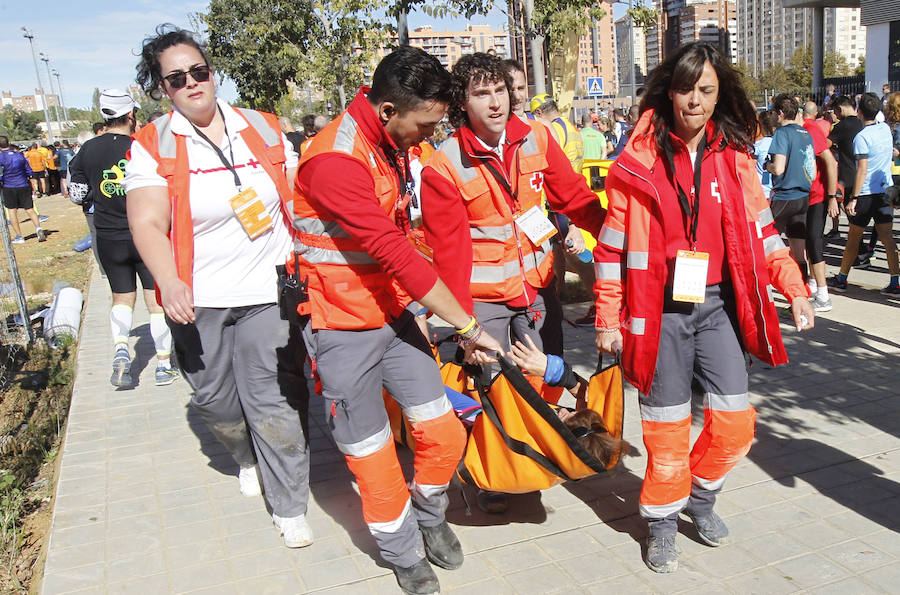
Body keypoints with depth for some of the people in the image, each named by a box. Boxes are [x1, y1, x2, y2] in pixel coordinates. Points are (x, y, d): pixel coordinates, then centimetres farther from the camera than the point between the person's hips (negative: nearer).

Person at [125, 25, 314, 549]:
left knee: (274, 399, -1)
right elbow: (148, 222, -12)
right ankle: (249, 458, 46)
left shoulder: (262, 128, 5)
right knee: (214, 398, 14)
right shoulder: (153, 147, -1)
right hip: (198, 299, 1)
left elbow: (298, 196, 10)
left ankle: (289, 506, 16)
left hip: (268, 290, 0)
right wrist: (169, 282, -30)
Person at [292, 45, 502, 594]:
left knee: (445, 435, 7)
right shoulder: (337, 159, -25)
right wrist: (469, 327, -22)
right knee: (374, 458, 5)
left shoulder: (394, 143, 6)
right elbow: (396, 255, -27)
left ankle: (430, 516, 36)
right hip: (344, 327, -7)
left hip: (394, 312, 8)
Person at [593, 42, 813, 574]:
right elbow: (614, 245, -4)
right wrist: (608, 320, -4)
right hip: (660, 309, -3)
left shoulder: (735, 157, 4)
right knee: (667, 427, 5)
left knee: (735, 420, 5)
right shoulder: (641, 159, -6)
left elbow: (761, 231, 12)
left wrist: (796, 290, 4)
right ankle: (662, 521, 28)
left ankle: (701, 497, 33)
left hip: (719, 304, 3)